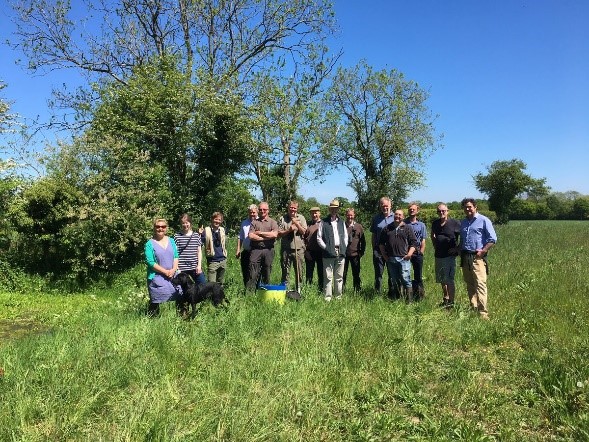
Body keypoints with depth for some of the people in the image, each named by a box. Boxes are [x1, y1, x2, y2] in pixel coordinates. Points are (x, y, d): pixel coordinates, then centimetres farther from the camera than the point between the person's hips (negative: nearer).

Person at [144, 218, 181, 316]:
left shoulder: (171, 241, 11)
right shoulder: (150, 244, -4)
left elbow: (176, 256, 8)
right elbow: (150, 262, -10)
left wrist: (173, 270, -9)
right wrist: (166, 272, -13)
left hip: (173, 275, 4)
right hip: (157, 277, -4)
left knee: (180, 297, 2)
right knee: (155, 301, -2)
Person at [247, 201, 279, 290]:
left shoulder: (273, 222, 10)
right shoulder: (254, 222, 12)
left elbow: (274, 234, -8)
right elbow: (251, 236, -2)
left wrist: (260, 233, -5)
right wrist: (267, 237, -6)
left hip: (268, 250, 0)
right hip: (256, 249, 0)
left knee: (267, 273, 6)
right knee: (253, 274, -6)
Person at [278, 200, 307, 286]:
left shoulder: (301, 218, 9)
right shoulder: (282, 218, 6)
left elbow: (303, 231, 1)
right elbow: (279, 234, 0)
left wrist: (297, 224, -11)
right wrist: (289, 230, -13)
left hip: (298, 248, 1)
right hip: (286, 249, 0)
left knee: (299, 271, 5)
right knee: (285, 271, 4)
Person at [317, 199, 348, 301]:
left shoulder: (341, 222, 16)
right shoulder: (324, 222, 2)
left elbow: (346, 236, 18)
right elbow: (319, 238, 0)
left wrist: (344, 247, 6)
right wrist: (326, 248, -7)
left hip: (340, 253, 4)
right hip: (328, 254, -4)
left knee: (339, 277, 9)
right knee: (328, 277, -3)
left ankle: (338, 297, 17)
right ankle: (327, 298, 2)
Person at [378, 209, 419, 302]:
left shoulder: (407, 228, 7)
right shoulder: (387, 228, 13)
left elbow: (414, 242, 3)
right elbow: (381, 243, 17)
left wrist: (410, 253, -9)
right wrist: (384, 254, 7)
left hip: (404, 258, -3)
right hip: (390, 259, 3)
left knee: (405, 279, -10)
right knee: (394, 281, 11)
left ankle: (409, 300, -4)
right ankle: (395, 299, 20)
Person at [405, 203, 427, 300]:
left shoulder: (421, 225, 9)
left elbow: (423, 241, 9)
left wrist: (421, 253, -1)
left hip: (417, 253, 1)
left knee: (418, 276, 5)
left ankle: (419, 296, 12)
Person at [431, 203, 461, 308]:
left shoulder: (454, 223, -11)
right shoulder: (435, 223, 6)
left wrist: (458, 248, -7)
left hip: (450, 255, -6)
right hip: (438, 255, 6)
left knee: (449, 280, -4)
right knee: (442, 280, 17)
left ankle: (451, 302, 6)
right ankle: (445, 299, 33)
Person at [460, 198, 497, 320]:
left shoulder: (483, 220, -1)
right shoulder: (463, 222, 19)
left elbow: (492, 239, -5)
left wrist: (483, 251, -14)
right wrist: (460, 250, 11)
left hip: (477, 257, -7)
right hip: (465, 257, 7)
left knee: (480, 284, -13)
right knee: (469, 284, 10)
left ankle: (483, 312, -14)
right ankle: (473, 308, 18)